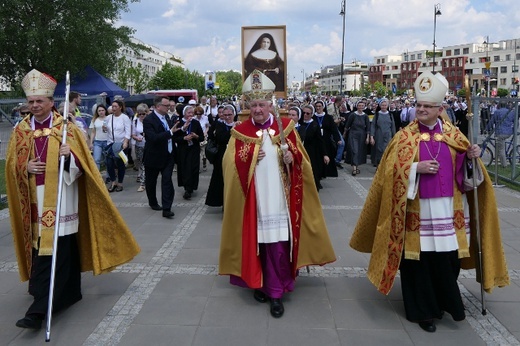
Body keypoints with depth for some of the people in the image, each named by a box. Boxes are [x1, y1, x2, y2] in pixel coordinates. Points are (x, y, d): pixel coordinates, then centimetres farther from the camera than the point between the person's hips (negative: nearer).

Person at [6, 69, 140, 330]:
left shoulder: (66, 128, -2)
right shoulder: (20, 130, 9)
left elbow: (82, 163, -3)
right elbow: (11, 165, 11)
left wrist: (69, 157, -24)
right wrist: (25, 167, -10)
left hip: (60, 198, -5)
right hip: (34, 200, 5)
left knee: (53, 249, -8)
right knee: (40, 247, 13)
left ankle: (39, 309, -7)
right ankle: (69, 292, 31)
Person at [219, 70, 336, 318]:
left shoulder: (286, 127, 2)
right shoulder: (240, 132, 3)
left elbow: (301, 160, 5)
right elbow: (229, 164, 1)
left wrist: (291, 159, -16)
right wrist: (248, 159, -15)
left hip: (278, 199, 0)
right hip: (252, 200, 1)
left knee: (278, 243, -2)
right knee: (256, 241, 9)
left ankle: (276, 292, 10)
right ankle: (258, 282, 29)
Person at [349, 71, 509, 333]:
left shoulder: (452, 134, 8)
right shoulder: (405, 136, -1)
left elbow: (464, 165, 12)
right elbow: (391, 169, -7)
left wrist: (472, 156, -8)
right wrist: (416, 168, -20)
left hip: (447, 208, 3)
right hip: (418, 210, -3)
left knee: (447, 258, 7)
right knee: (419, 258, 1)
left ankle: (443, 300, 32)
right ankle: (423, 310, 16)